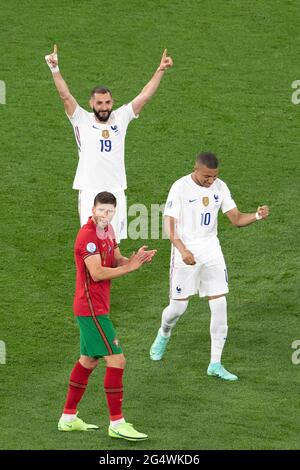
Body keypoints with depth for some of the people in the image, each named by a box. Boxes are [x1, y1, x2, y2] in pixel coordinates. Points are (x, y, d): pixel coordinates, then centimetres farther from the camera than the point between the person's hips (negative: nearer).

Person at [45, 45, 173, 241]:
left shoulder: (120, 118, 8)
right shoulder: (82, 120, 1)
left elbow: (145, 96, 5)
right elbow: (66, 96, -9)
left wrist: (160, 71, 0)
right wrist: (55, 70, -21)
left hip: (117, 191, 3)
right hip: (90, 192, -3)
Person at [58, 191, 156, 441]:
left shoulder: (108, 230, 11)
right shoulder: (88, 235, -19)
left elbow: (117, 260, 12)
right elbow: (97, 273, -24)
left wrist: (135, 259, -9)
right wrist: (129, 267, -20)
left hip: (98, 306, 10)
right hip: (91, 308, -10)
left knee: (88, 360, 18)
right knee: (116, 360, -11)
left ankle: (68, 418, 28)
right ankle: (117, 424, -7)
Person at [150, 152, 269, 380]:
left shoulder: (220, 187, 0)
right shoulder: (180, 188, -13)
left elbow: (236, 219, 2)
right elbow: (169, 224, -15)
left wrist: (257, 215, -18)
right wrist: (182, 250, -31)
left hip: (211, 250, 4)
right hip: (185, 252, -4)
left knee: (220, 305, -4)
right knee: (179, 306, 3)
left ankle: (215, 364, 3)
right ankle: (164, 335, 39)